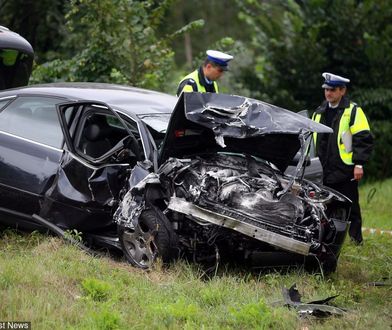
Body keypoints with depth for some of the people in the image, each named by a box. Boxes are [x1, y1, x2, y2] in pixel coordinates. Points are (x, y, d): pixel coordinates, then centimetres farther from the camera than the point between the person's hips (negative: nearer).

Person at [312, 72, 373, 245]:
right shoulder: (319, 112, 16)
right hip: (324, 172, 6)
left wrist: (359, 164, -16)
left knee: (350, 209, -1)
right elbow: (313, 140, 25)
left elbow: (364, 139, -9)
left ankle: (356, 240, 4)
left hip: (345, 171, -6)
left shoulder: (353, 111, -4)